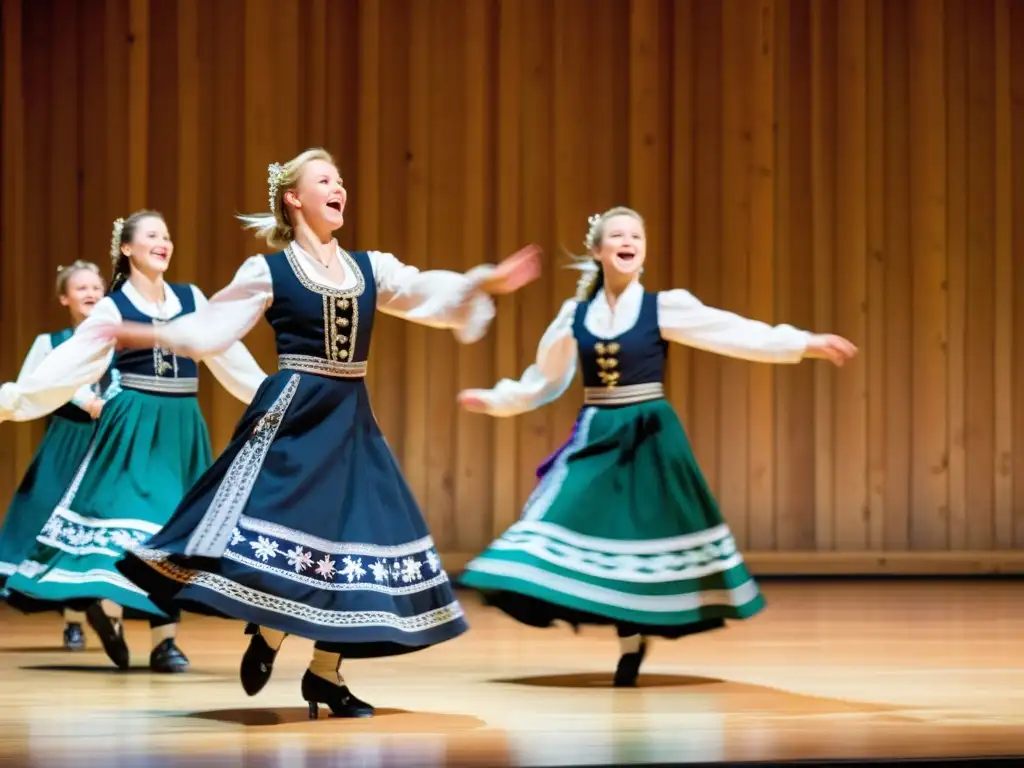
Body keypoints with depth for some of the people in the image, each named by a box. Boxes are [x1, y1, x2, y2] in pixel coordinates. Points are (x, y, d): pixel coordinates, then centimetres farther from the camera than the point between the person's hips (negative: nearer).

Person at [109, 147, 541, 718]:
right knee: (285, 526, -14)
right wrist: (135, 334, -11)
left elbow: (432, 294, 3)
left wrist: (488, 283, -14)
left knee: (353, 534, 3)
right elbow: (209, 330, -1)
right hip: (294, 414, -4)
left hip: (350, 419, 5)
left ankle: (326, 674, 13)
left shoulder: (370, 267, 10)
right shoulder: (269, 271, -1)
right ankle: (267, 637, 13)